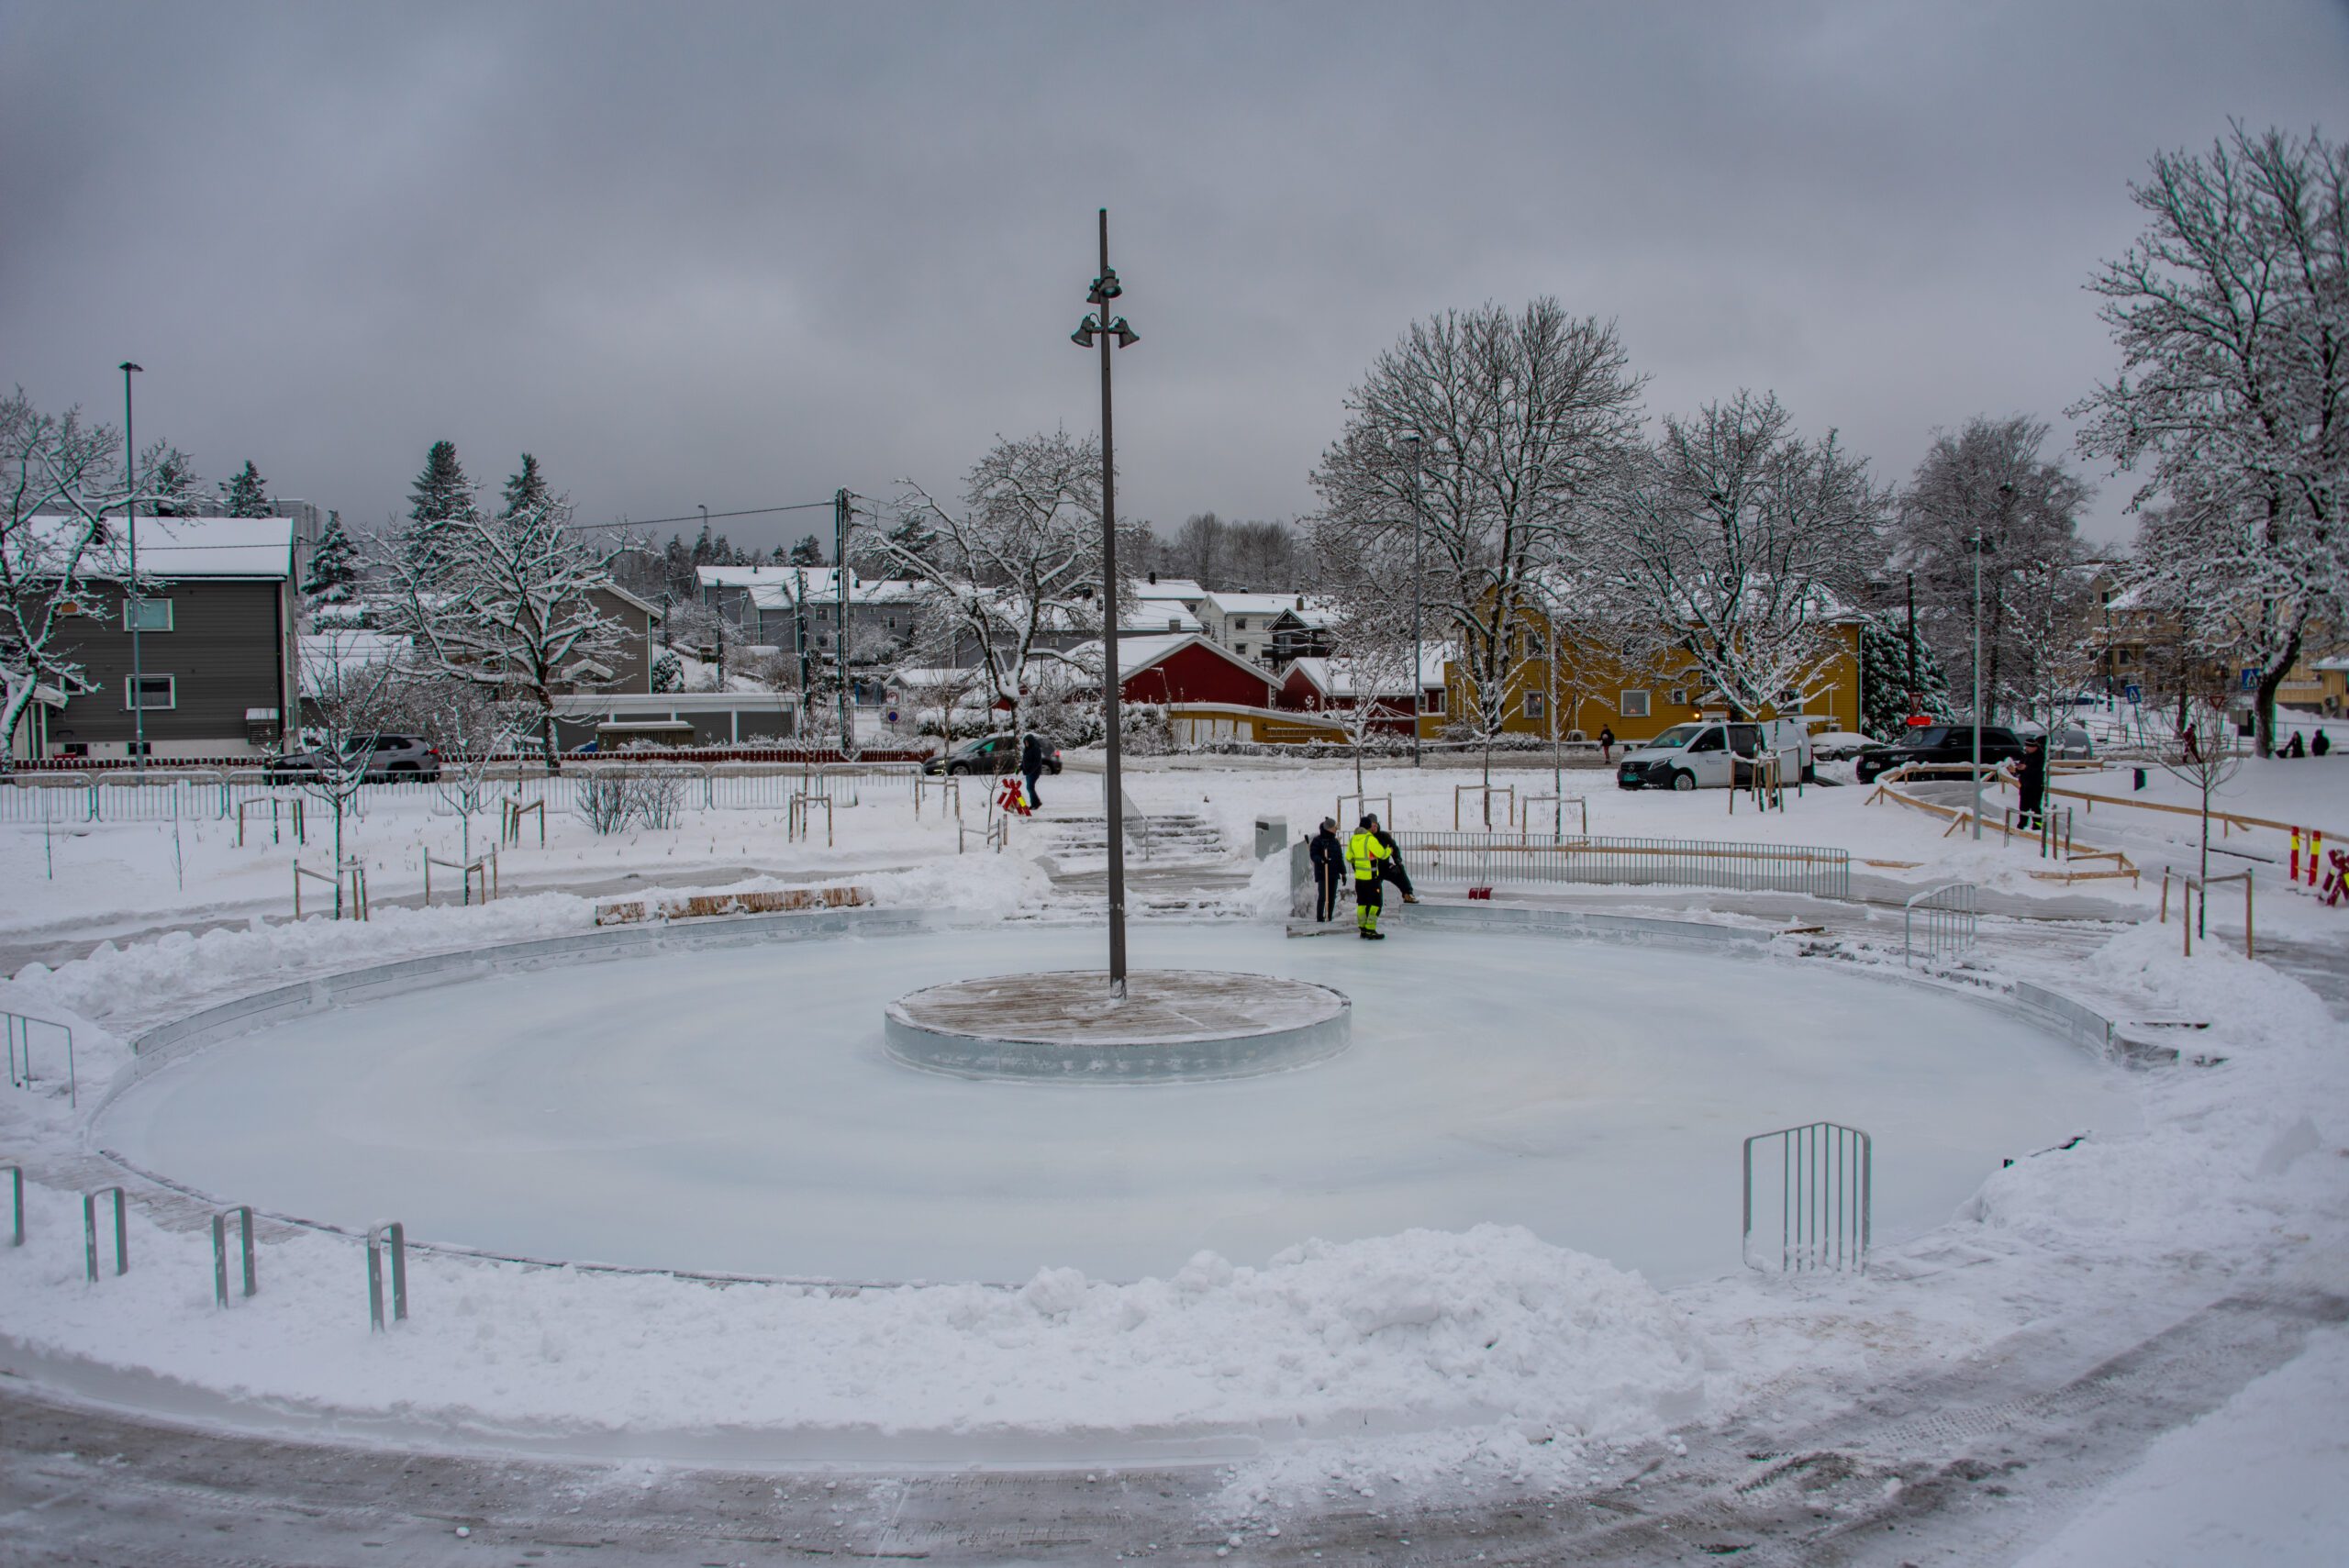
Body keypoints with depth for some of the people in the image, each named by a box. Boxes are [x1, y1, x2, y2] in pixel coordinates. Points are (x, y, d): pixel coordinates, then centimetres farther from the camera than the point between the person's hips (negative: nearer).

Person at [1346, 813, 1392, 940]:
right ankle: (1370, 931, -6)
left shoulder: (1353, 839, 6)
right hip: (1370, 877, -7)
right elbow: (1382, 854, -12)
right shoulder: (1370, 839, -16)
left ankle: (1362, 929, 16)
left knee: (1362, 902, 14)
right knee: (1376, 903, -1)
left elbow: (1349, 858, 14)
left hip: (1358, 876, 7)